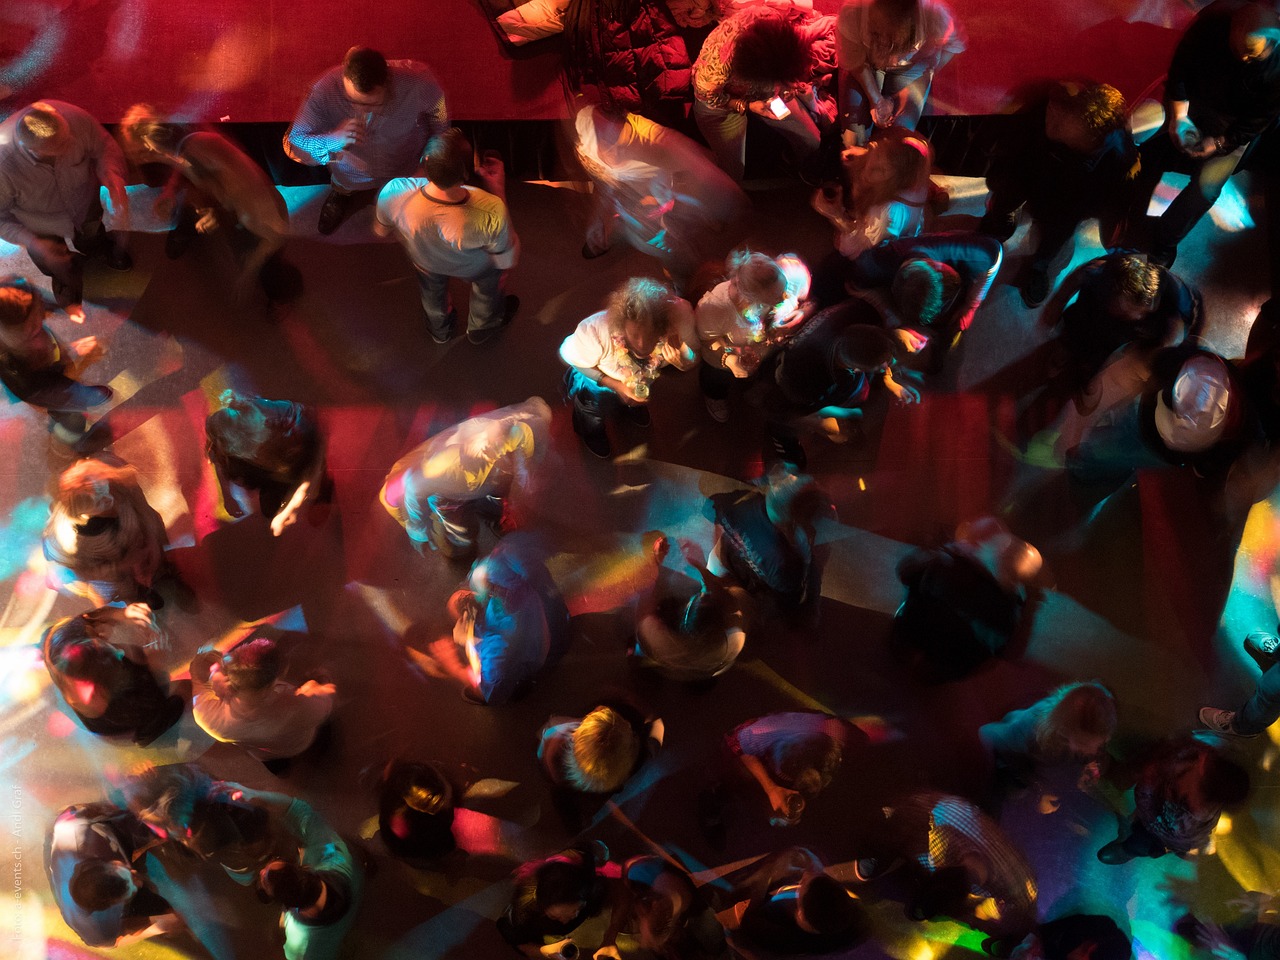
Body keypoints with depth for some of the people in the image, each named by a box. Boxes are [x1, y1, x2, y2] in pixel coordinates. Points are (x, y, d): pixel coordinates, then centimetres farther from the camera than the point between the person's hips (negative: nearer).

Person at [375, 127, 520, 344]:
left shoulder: (393, 193, -39)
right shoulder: (491, 213, -46)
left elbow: (381, 231, -15)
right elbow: (505, 260, -23)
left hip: (423, 260, 2)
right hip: (474, 268, -2)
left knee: (432, 287, 38)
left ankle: (439, 329, 67)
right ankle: (483, 327, 60)